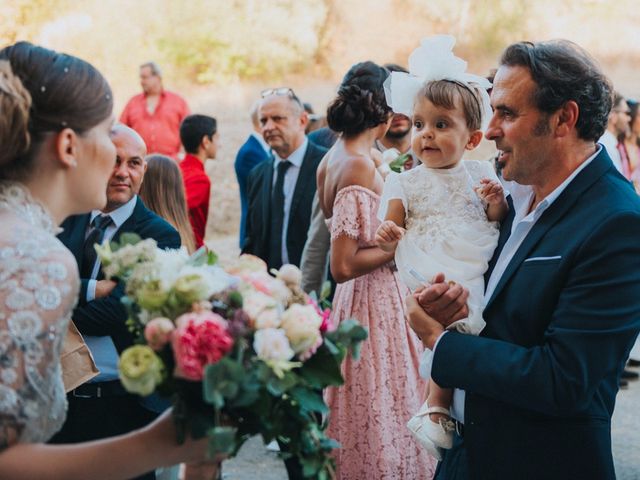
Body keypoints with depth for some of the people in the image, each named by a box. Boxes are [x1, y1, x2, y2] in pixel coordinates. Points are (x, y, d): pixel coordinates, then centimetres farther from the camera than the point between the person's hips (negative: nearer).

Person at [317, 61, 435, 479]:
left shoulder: (332, 159, 6)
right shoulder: (360, 167, -20)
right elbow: (343, 265, -23)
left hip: (356, 301, 9)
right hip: (378, 303, -9)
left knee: (366, 411, 19)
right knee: (385, 412, 3)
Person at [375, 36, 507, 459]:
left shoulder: (481, 174, 10)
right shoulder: (407, 183, 5)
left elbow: (501, 225, 13)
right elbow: (392, 228, 4)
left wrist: (498, 206, -8)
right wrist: (388, 235, -19)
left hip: (482, 271, 4)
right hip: (433, 273, -4)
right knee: (457, 318, -22)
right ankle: (436, 407, -4)